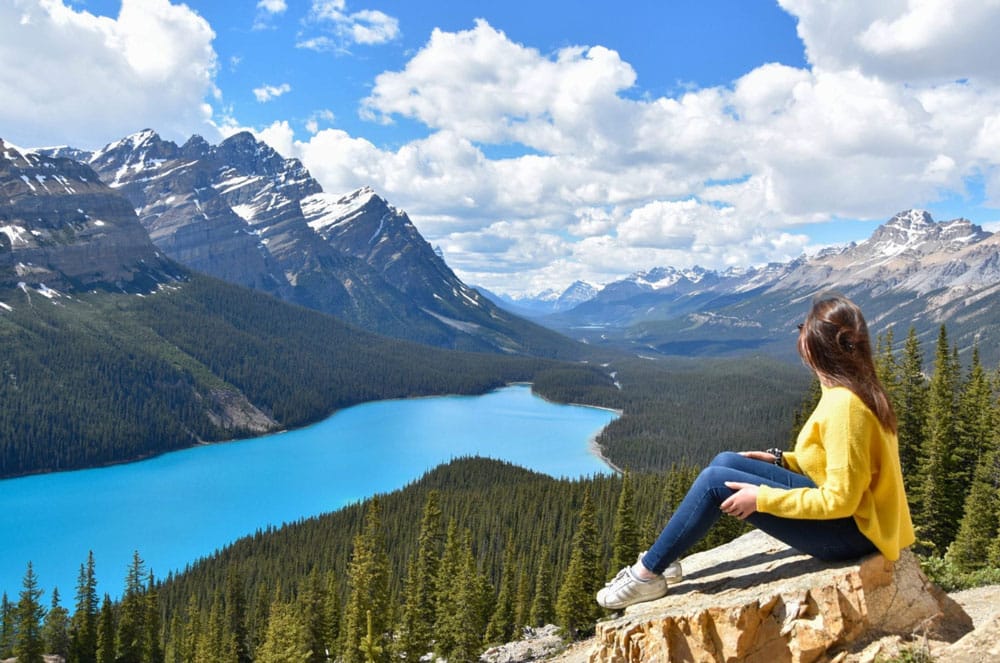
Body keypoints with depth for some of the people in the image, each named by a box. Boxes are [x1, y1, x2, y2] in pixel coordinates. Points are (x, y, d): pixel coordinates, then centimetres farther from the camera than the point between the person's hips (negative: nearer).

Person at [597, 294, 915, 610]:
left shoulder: (844, 405, -26)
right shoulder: (857, 388, 4)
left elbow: (840, 500, -25)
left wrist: (761, 498, -21)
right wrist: (780, 460, 10)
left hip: (850, 530, -9)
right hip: (842, 507, 9)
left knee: (715, 481, -15)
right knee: (726, 462, 4)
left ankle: (648, 573, -2)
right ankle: (662, 557, 11)